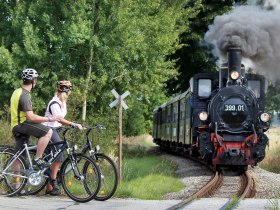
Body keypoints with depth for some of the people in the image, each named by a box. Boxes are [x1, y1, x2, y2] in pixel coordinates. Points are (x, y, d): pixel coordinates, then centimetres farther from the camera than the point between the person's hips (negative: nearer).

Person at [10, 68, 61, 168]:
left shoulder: (17, 92, 14)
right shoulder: (25, 95, -18)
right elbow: (30, 117, -25)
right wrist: (49, 119, -21)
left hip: (16, 126, 10)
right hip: (22, 124, -10)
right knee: (48, 132, -21)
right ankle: (37, 159, -19)